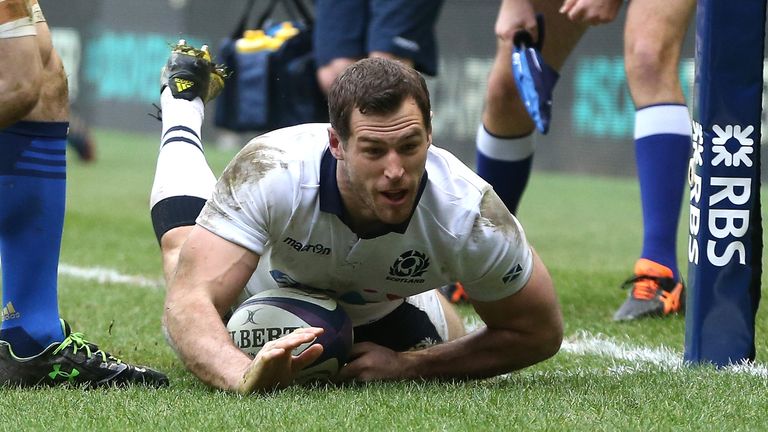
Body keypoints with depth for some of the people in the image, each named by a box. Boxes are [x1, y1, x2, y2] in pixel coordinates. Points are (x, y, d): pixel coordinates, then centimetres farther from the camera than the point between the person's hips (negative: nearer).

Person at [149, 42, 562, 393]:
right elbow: (189, 303, -51)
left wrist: (408, 365, -34)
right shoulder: (272, 172, -46)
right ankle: (183, 100, 48)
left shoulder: (470, 215, -42)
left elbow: (539, 333, -26)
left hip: (385, 312, 2)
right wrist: (245, 375, -71)